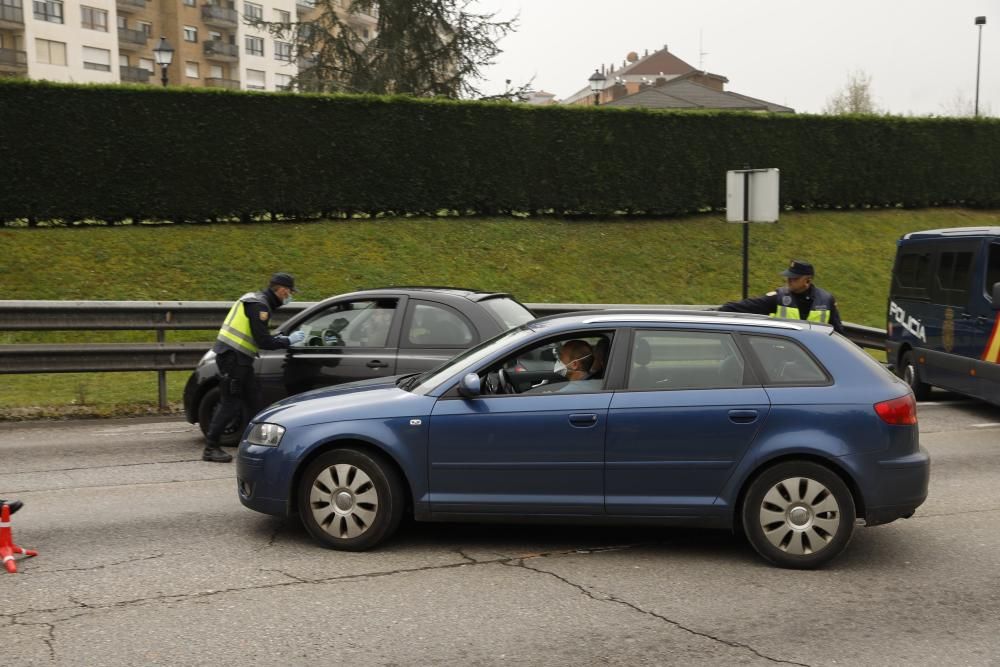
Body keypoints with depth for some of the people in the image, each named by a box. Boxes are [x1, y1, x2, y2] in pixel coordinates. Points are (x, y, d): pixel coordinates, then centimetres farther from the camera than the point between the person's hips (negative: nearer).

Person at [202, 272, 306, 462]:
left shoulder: (257, 300, 16)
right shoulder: (259, 305, -15)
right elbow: (263, 341, -21)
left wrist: (279, 339, 11)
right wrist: (288, 341, -10)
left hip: (239, 358, 10)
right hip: (232, 356, -10)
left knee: (252, 399, 13)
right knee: (231, 404, -7)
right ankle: (210, 448, -1)